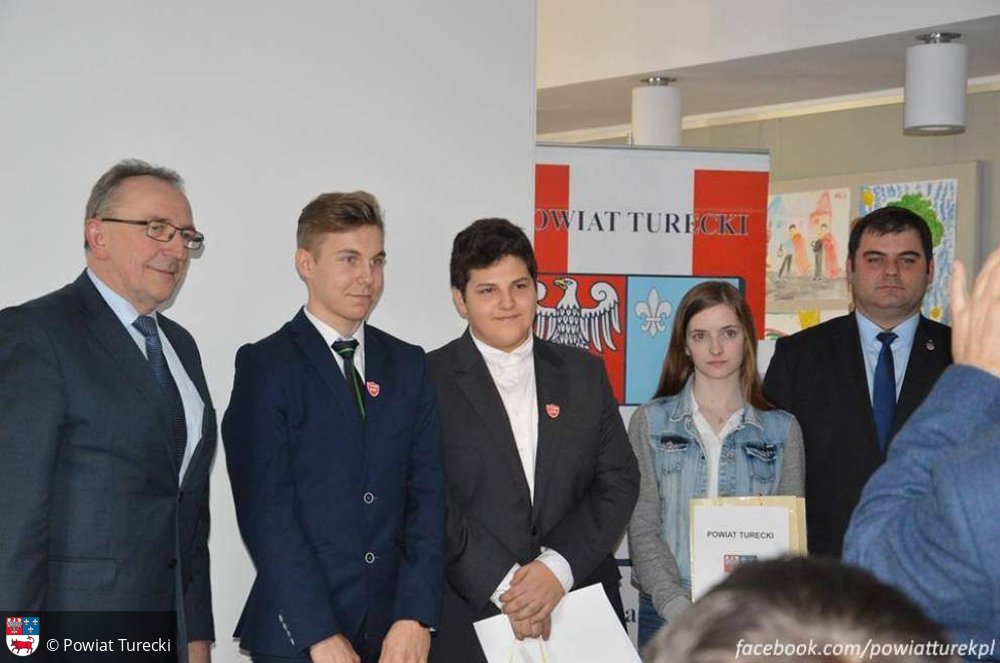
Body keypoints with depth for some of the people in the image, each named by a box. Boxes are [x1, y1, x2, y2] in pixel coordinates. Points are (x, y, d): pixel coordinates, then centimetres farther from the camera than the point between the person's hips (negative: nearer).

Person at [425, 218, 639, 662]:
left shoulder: (585, 373, 9)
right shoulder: (430, 380, -2)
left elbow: (619, 481, 3)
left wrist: (558, 567, -10)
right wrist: (503, 584, -15)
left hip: (581, 611, 3)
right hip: (471, 618, -3)